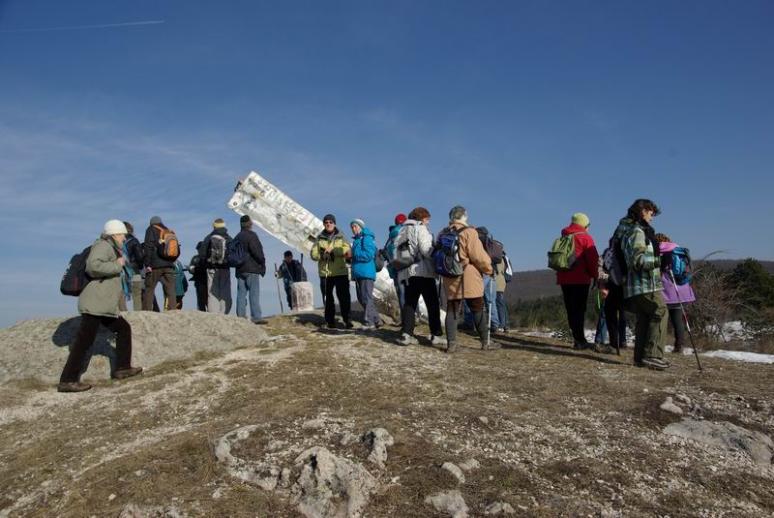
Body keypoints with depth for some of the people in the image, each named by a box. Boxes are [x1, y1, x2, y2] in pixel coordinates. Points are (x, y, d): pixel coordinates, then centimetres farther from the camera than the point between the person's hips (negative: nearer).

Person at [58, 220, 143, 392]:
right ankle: (67, 381, -6)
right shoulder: (103, 246, -7)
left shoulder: (110, 249, 22)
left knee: (124, 329, 15)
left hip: (105, 306, 11)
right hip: (95, 304, -11)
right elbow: (93, 266, -25)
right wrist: (117, 265, -16)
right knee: (84, 341, -9)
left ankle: (122, 368, 20)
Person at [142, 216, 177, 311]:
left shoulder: (151, 230, 5)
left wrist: (147, 264, -9)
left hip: (155, 265, -4)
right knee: (170, 291, 3)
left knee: (149, 290, 2)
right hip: (169, 265, 4)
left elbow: (148, 247, -7)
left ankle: (146, 312, -2)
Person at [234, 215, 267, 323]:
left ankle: (241, 316, 7)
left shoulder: (237, 237, 17)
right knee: (254, 294, -6)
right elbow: (257, 252, -15)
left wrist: (238, 264, 18)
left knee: (241, 294, 7)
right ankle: (256, 317, -8)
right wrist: (262, 263, -5)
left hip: (240, 270, 7)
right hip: (252, 269, -7)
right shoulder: (251, 235, -8)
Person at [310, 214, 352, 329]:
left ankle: (346, 319, 10)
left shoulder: (340, 237, 6)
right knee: (328, 298, 7)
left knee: (344, 297, -2)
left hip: (341, 273, -1)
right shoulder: (319, 238, 9)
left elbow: (347, 249, -9)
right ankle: (330, 321, 18)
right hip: (325, 273, 1)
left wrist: (332, 250, -20)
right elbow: (314, 254, -1)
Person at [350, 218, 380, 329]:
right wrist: (350, 257, 6)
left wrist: (353, 254, -12)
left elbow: (368, 255, -18)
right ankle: (376, 320, 21)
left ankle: (368, 323, -5)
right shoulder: (356, 240, 20)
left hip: (366, 273, -10)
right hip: (358, 273, 10)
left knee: (367, 298, -8)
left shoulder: (367, 238, -7)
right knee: (362, 298, 12)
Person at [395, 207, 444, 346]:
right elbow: (426, 250, -13)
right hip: (423, 271, -7)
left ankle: (406, 334, 3)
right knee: (433, 304, 1)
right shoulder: (420, 228, -3)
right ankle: (435, 335, 1)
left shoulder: (403, 231, 18)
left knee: (409, 303, 10)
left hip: (407, 272, 7)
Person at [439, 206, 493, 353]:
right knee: (479, 310, 8)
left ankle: (451, 343, 2)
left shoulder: (442, 234, 10)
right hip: (469, 280, -5)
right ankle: (485, 342, 14)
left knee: (452, 311, 7)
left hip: (450, 280, 5)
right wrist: (488, 269, 3)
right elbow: (479, 256, -12)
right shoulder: (468, 232, -9)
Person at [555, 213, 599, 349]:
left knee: (571, 310, 8)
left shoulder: (563, 237, 15)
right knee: (579, 310, -5)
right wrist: (595, 275, 1)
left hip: (564, 278, 6)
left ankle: (578, 338, 9)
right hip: (580, 279, -6)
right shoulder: (585, 237, -4)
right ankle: (579, 340, -6)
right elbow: (593, 259, -10)